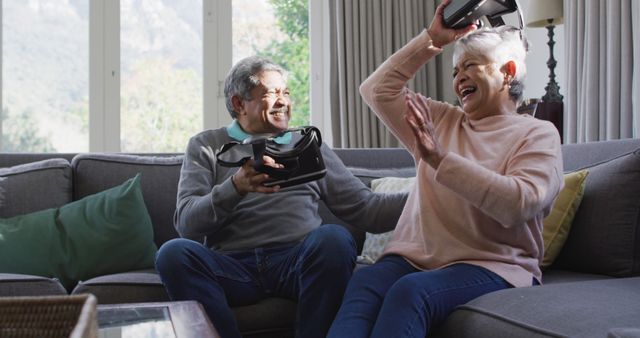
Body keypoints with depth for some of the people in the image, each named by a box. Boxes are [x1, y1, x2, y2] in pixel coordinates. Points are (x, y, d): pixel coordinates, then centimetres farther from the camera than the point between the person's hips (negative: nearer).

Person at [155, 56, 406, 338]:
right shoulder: (206, 147, 16)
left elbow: (365, 208, 15)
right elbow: (186, 224, 0)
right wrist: (236, 187, -19)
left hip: (301, 262, 1)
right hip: (233, 267, 0)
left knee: (333, 238, -31)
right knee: (173, 253, -28)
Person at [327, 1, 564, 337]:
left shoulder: (537, 134, 4)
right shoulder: (440, 120, 22)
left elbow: (520, 204, -15)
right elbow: (377, 90, 18)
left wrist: (441, 159, -17)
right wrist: (432, 39, 13)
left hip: (492, 266, -4)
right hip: (416, 257, 5)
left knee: (411, 292, -37)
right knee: (363, 282, -31)